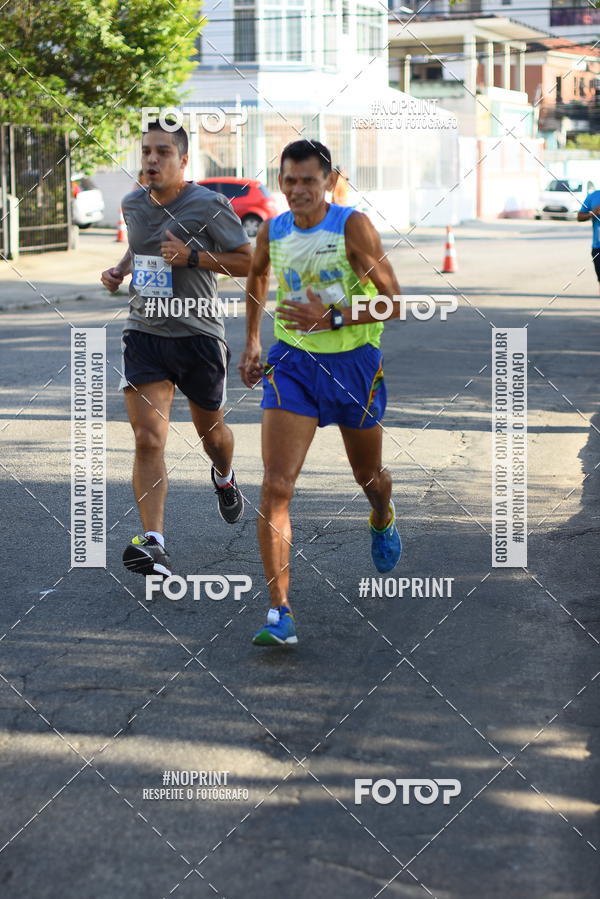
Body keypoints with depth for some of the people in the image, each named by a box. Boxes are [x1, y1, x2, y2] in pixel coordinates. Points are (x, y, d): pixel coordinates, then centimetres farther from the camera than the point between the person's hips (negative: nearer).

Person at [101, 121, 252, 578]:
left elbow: (247, 262, -8)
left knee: (211, 432, 18)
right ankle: (153, 544, -21)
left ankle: (225, 479, 55)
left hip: (198, 333, -2)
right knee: (148, 439, -14)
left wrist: (193, 256, -19)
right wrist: (120, 270, 7)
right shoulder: (132, 204, 7)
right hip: (144, 333, 2)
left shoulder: (210, 206, -9)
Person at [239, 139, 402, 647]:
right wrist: (252, 341, 20)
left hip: (354, 363, -1)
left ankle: (383, 521, 60)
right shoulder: (272, 232, -2)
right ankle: (280, 614, -16)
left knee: (369, 476, 21)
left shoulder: (353, 227, -15)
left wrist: (332, 318, -27)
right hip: (292, 362, 2)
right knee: (276, 487, -15)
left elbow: (394, 302, -17)